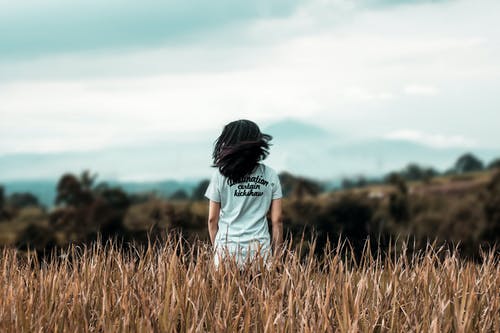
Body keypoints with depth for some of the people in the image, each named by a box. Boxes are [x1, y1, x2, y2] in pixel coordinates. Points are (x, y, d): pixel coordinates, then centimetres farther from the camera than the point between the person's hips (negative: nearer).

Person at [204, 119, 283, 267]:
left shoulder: (220, 175, -3)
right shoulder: (270, 176, 2)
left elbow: (212, 219, 2)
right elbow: (277, 220, 3)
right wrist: (276, 256, 10)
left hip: (227, 249, -1)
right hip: (261, 250, 1)